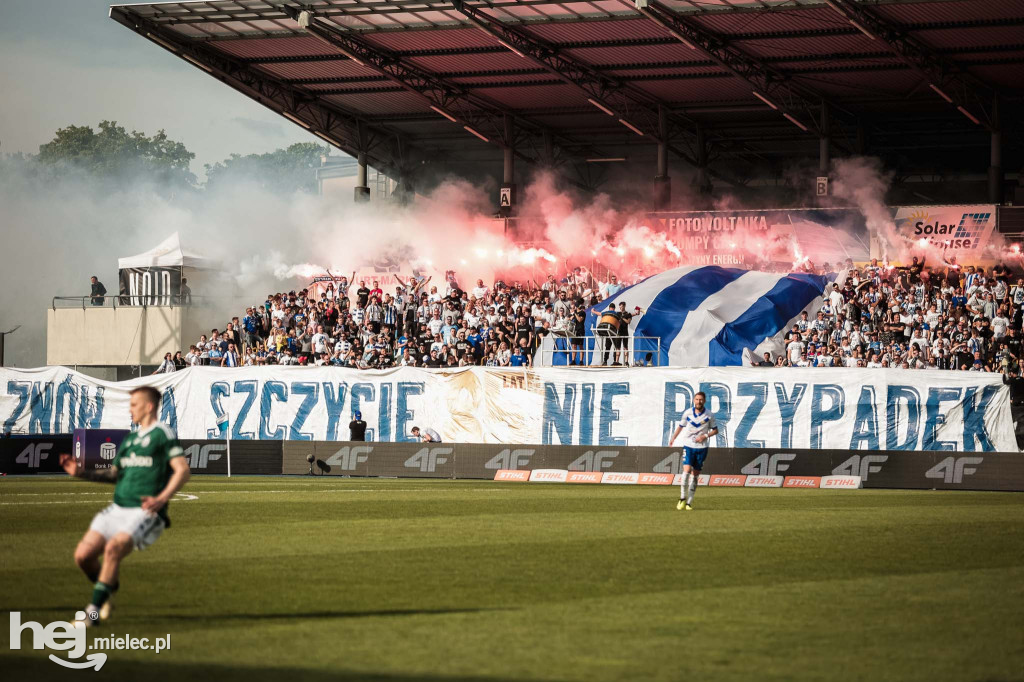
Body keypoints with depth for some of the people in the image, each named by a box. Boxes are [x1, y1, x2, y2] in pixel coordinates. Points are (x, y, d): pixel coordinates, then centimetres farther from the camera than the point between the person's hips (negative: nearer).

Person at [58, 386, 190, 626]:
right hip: (117, 509, 8)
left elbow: (182, 470, -11)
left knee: (113, 548, -29)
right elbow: (114, 474, 26)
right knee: (83, 555, -5)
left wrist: (161, 499, -25)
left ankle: (93, 611, -22)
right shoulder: (130, 439, 20)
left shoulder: (163, 434, -3)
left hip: (145, 514, -7)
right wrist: (81, 472, 12)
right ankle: (108, 590, 24)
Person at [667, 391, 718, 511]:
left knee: (695, 474, 3)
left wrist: (705, 436, -9)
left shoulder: (709, 416, -2)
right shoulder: (687, 413, 0)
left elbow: (715, 430, 7)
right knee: (686, 470, -18)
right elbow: (681, 426, 16)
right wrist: (673, 438, 16)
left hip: (701, 447, 1)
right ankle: (682, 499, -6)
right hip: (688, 446, -1)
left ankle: (689, 502, 10)